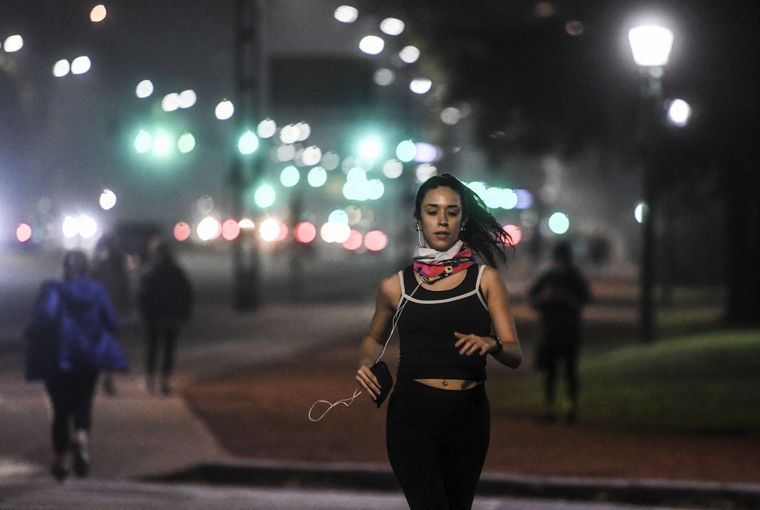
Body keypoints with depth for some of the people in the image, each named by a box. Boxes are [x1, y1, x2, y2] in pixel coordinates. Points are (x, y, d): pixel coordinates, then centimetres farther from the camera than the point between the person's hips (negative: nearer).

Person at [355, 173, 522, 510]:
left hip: (468, 416, 2)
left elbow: (515, 355, 0)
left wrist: (490, 344, -22)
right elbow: (374, 339, 25)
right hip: (412, 415, -2)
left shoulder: (485, 280, 6)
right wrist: (367, 365, 3)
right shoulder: (396, 286, 7)